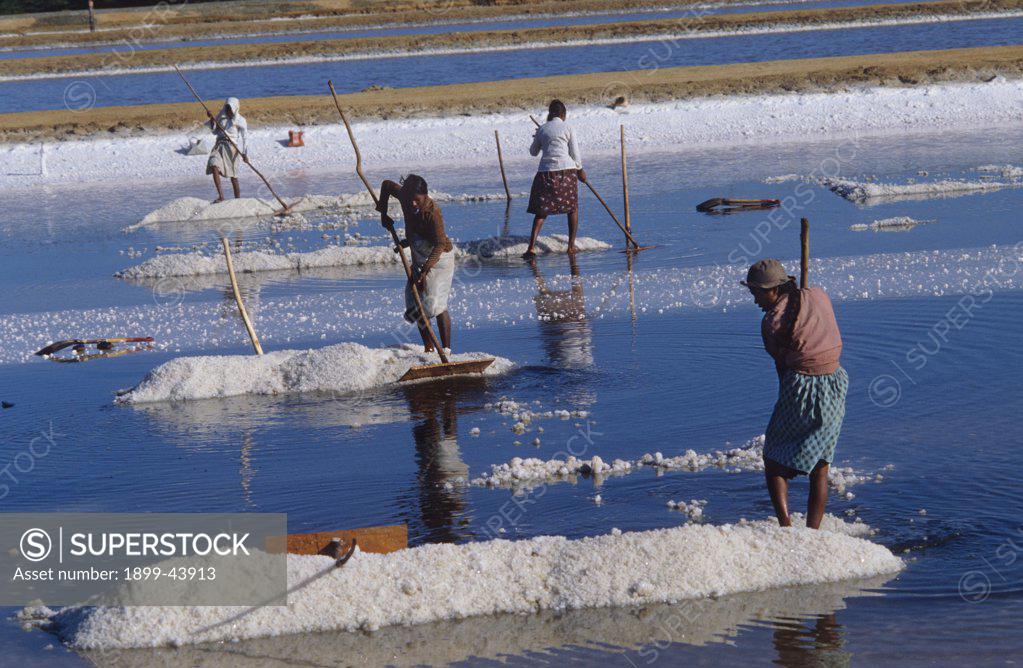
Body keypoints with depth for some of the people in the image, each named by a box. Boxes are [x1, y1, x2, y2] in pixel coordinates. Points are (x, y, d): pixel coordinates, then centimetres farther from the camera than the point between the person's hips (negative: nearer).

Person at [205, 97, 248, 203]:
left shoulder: (240, 120, -2)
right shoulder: (222, 116, 11)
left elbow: (245, 137, -1)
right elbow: (215, 131, 16)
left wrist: (245, 154, -6)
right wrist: (212, 119, 0)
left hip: (231, 146, -4)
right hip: (220, 145, 4)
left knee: (233, 176, 1)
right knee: (214, 166, -22)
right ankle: (221, 196, -26)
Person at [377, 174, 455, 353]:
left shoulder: (432, 212, -29)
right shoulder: (404, 197, -10)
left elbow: (440, 244, -28)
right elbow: (386, 184, 10)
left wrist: (425, 270, -34)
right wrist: (383, 214, 6)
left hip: (439, 258, -7)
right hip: (419, 258, 7)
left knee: (436, 304, -15)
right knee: (415, 303, 2)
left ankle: (446, 349, -12)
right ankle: (428, 347, 10)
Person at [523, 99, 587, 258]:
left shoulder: (542, 129, 9)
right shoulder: (567, 128, 1)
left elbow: (533, 152, 21)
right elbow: (575, 154, 2)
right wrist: (580, 170, 18)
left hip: (545, 172, 2)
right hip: (566, 170, -2)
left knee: (541, 212, 5)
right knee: (573, 208, 15)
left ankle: (531, 247, -9)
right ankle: (571, 246, 12)